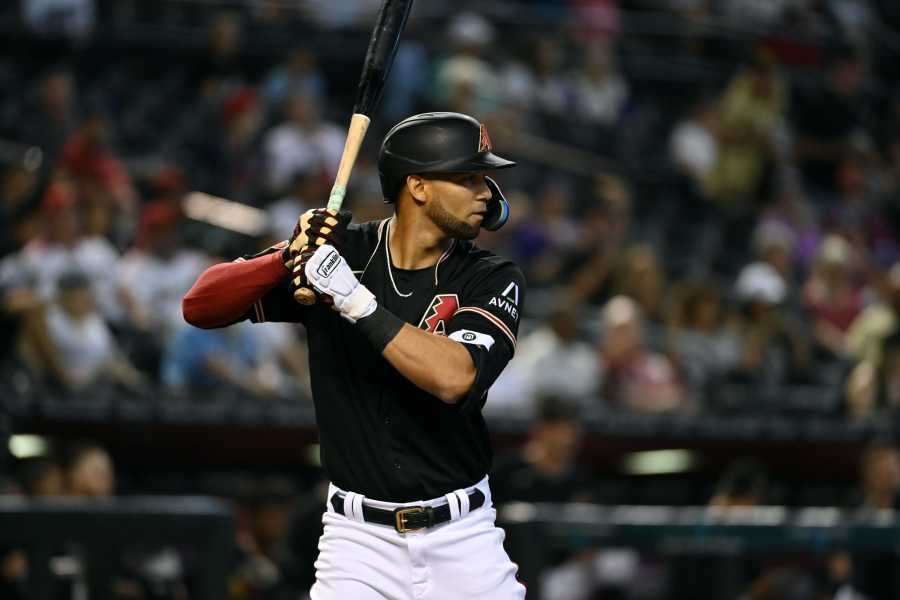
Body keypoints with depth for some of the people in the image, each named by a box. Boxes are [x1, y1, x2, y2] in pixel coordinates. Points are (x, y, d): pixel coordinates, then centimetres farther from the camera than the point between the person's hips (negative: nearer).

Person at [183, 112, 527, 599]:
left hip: (462, 538, 0)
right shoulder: (336, 252, -2)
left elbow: (453, 377, -24)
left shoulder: (494, 280, -5)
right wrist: (288, 258, -21)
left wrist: (354, 299, -27)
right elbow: (199, 306, -5)